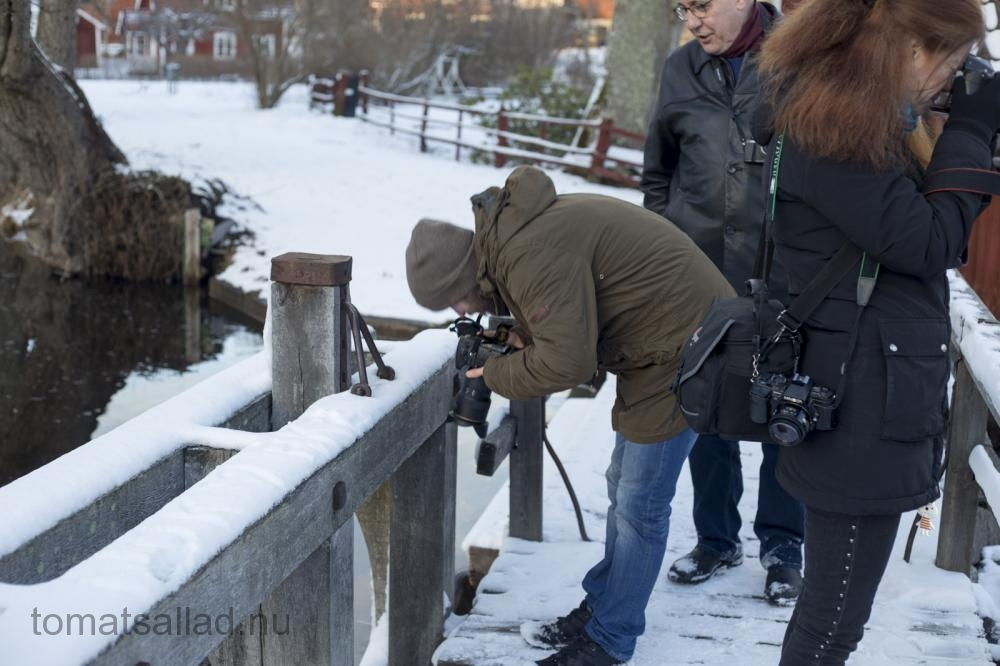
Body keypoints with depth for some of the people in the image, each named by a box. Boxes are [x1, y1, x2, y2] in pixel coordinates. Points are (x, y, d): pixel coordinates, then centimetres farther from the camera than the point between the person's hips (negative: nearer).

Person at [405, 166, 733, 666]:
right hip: (654, 340, 11)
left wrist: (496, 375, -13)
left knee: (639, 503, -2)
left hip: (683, 340, -11)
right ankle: (602, 607, 32)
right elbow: (565, 325, 15)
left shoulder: (533, 255, -27)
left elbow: (566, 362, -29)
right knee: (623, 486, 19)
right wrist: (515, 340, -2)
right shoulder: (510, 236, 6)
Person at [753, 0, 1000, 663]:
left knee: (834, 606, 20)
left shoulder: (848, 116, 12)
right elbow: (930, 242, -17)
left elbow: (932, 221, 15)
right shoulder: (828, 128, -18)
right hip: (863, 405, -10)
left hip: (875, 395, 10)